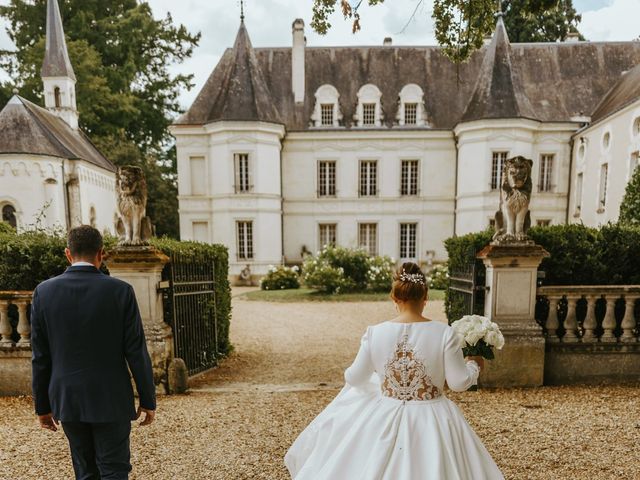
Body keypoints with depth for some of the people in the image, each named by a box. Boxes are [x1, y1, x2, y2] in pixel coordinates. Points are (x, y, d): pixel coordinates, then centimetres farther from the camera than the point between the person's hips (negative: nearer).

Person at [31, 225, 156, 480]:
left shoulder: (44, 291, -5)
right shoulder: (120, 291, -13)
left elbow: (40, 357, 0)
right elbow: (136, 352, -11)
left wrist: (42, 405, 12)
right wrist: (148, 400, -1)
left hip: (67, 401, 3)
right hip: (111, 401, -3)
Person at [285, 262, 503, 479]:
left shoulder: (375, 333, -13)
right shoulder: (444, 333, -16)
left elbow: (355, 378, -3)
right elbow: (459, 383, -7)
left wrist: (349, 373, 21)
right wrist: (474, 364, 13)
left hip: (384, 421, 1)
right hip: (431, 423, 0)